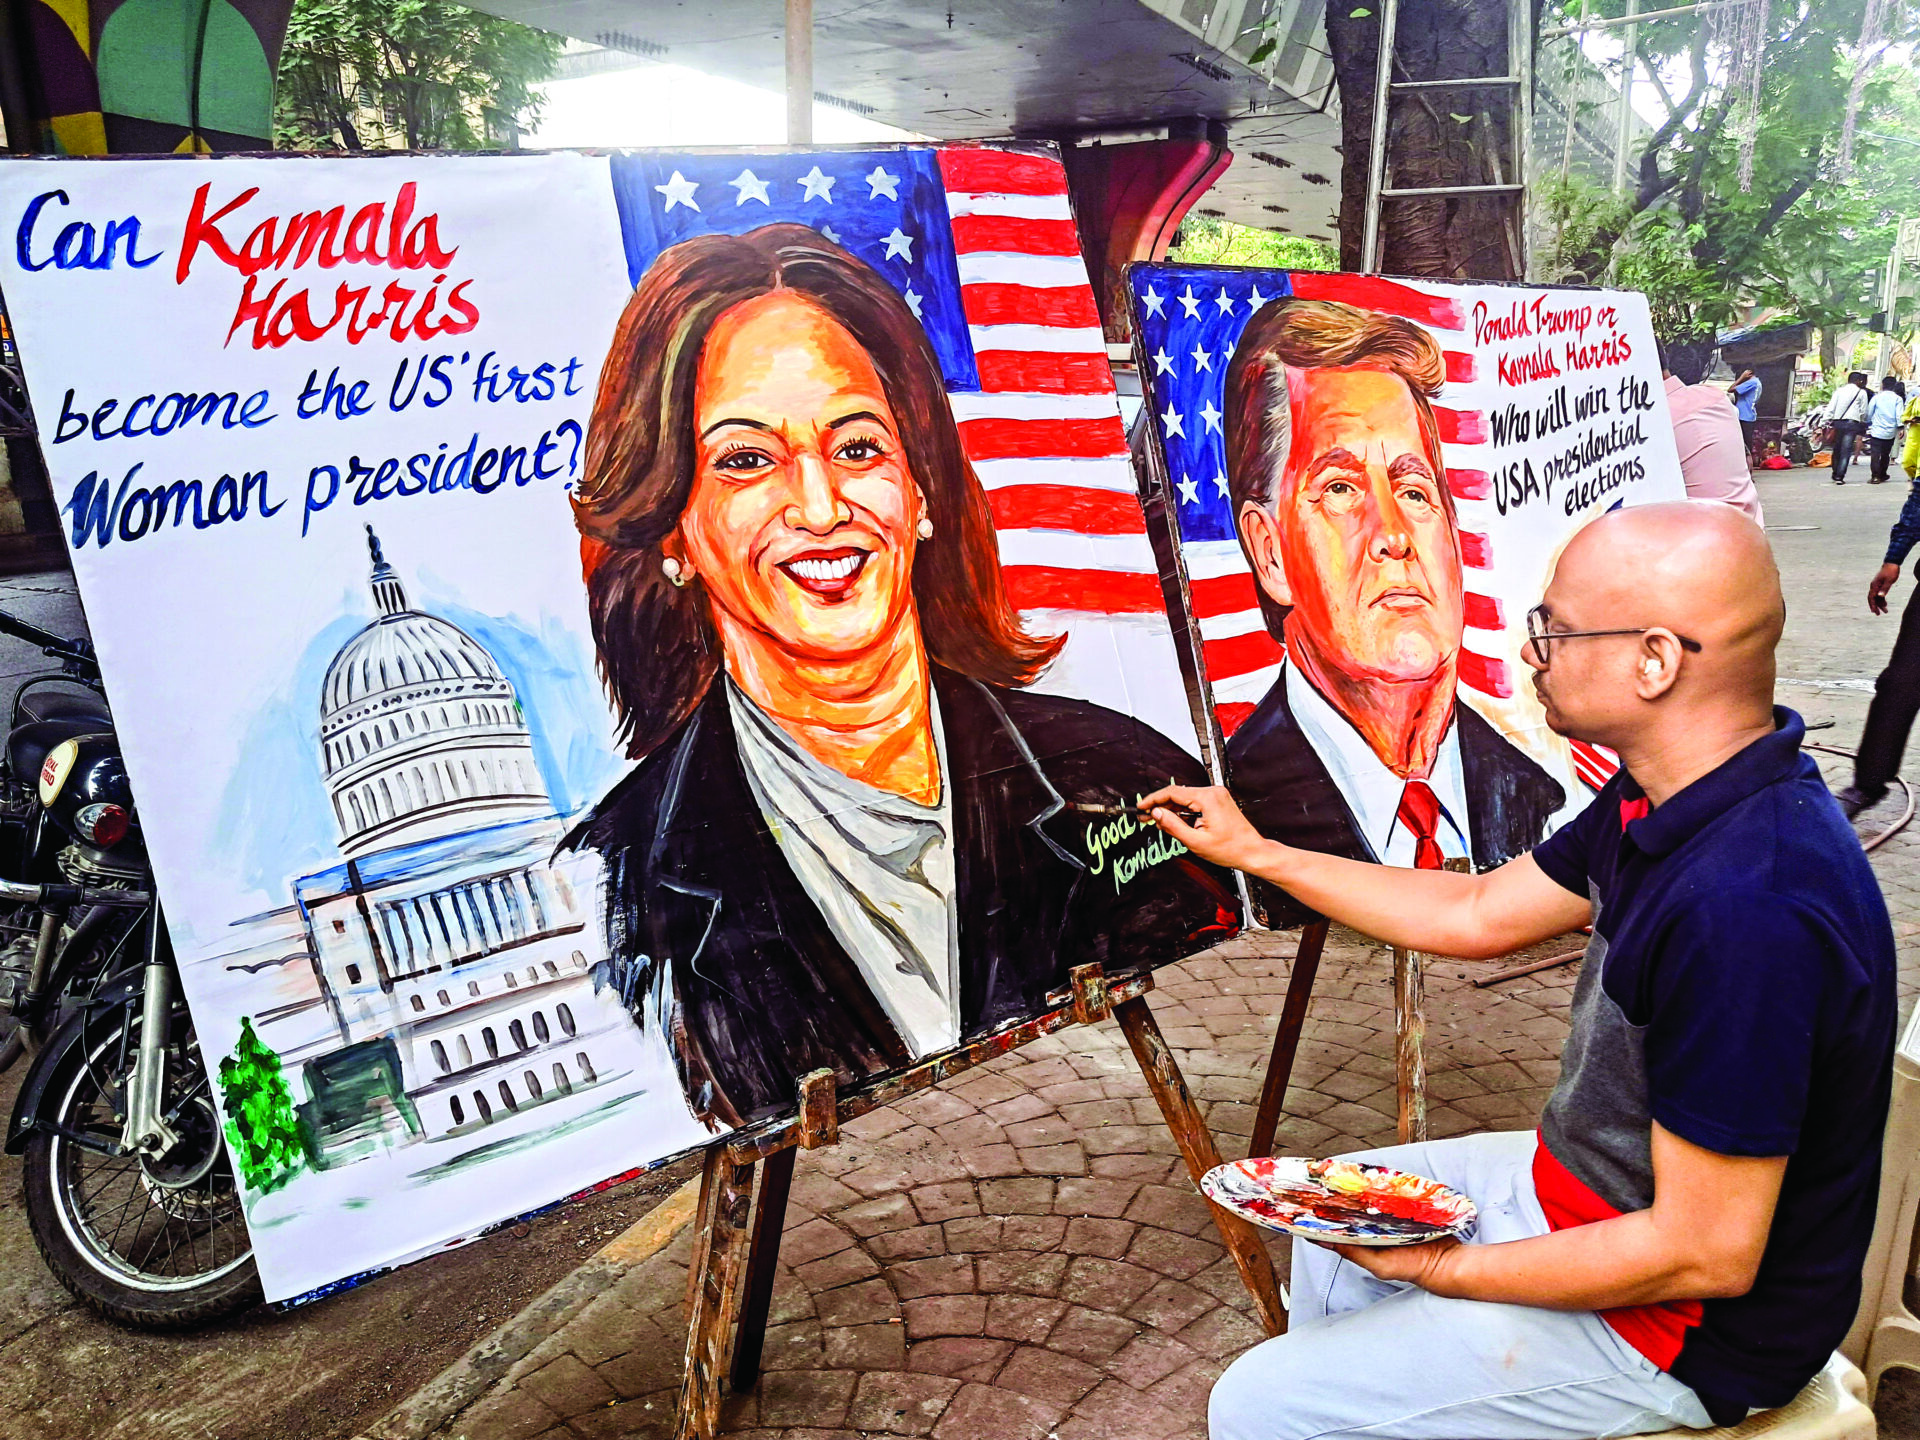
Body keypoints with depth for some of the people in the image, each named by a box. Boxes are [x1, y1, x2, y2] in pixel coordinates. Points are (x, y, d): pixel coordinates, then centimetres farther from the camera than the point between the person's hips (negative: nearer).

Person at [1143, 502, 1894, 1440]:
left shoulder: (1744, 909, -36)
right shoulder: (1673, 798, -4)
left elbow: (1708, 1255, -30)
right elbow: (1478, 913, 9)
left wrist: (1439, 1270, -18)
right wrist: (1255, 852, 12)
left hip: (1680, 1324, -9)